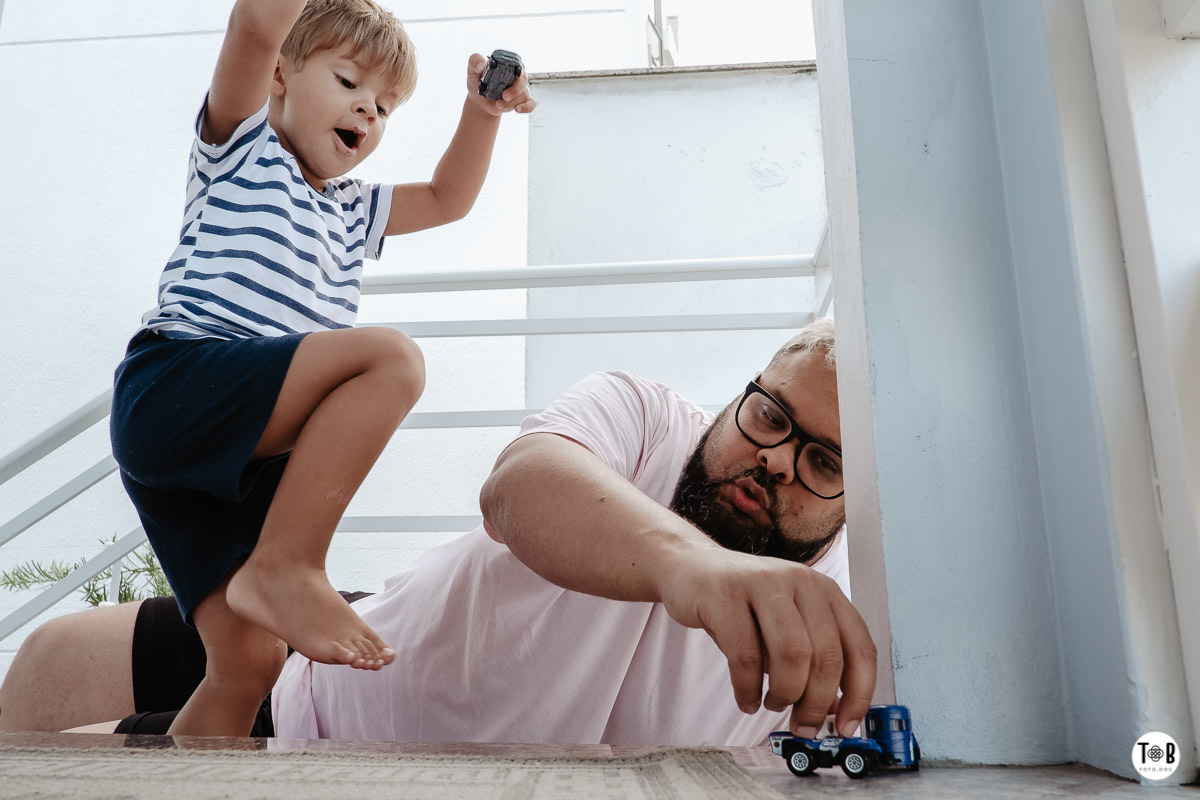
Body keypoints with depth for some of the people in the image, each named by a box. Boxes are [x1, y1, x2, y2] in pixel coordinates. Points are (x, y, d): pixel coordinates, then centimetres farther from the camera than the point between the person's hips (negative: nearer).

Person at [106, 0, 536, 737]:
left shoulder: (351, 211, 31)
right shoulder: (241, 148, 11)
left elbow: (449, 198, 35)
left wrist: (483, 110, 24)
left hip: (242, 460, 7)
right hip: (177, 379, -7)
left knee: (248, 664, 2)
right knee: (390, 358, -26)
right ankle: (284, 566, -24)